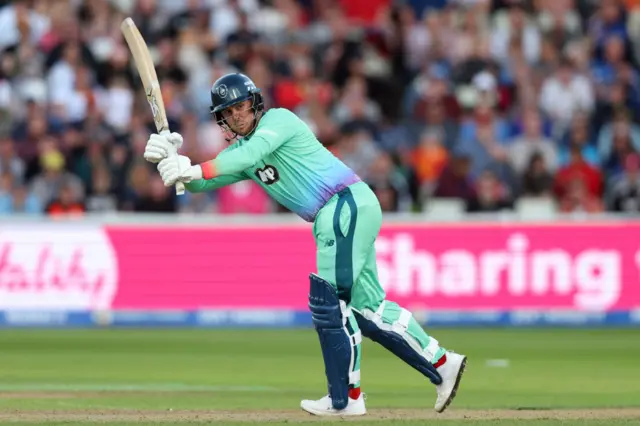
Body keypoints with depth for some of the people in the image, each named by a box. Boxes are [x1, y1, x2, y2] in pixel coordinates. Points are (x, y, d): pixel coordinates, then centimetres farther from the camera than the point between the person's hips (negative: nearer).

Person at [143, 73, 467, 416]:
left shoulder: (278, 118, -5)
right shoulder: (239, 151, 18)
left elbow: (254, 152, -23)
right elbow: (200, 183, 10)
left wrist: (196, 169, -30)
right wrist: (172, 159, -10)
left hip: (347, 204, -9)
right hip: (333, 219, 9)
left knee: (329, 299, -11)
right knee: (367, 305, 8)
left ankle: (346, 398, -8)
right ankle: (441, 364, 11)